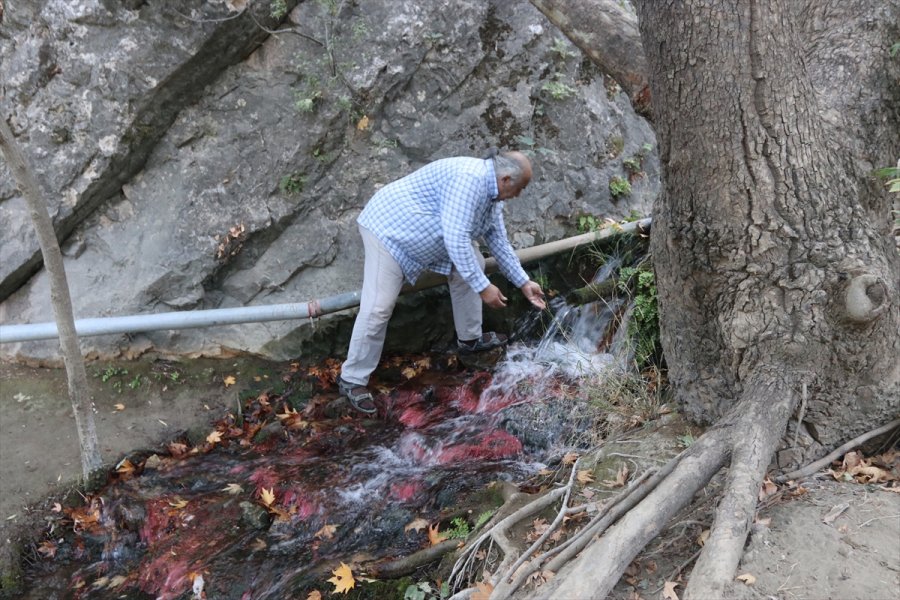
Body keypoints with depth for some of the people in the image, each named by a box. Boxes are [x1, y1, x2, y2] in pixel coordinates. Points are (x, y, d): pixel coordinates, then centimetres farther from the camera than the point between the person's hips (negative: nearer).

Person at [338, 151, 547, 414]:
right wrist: (483, 287, -28)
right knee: (378, 308, -13)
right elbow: (456, 240, -34)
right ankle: (352, 380, 2)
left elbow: (499, 241, 15)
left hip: (423, 232, 10)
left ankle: (470, 338, 25)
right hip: (388, 228, -10)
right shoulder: (469, 179, -29)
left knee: (472, 265, 10)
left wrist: (523, 282, 16)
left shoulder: (491, 191, 4)